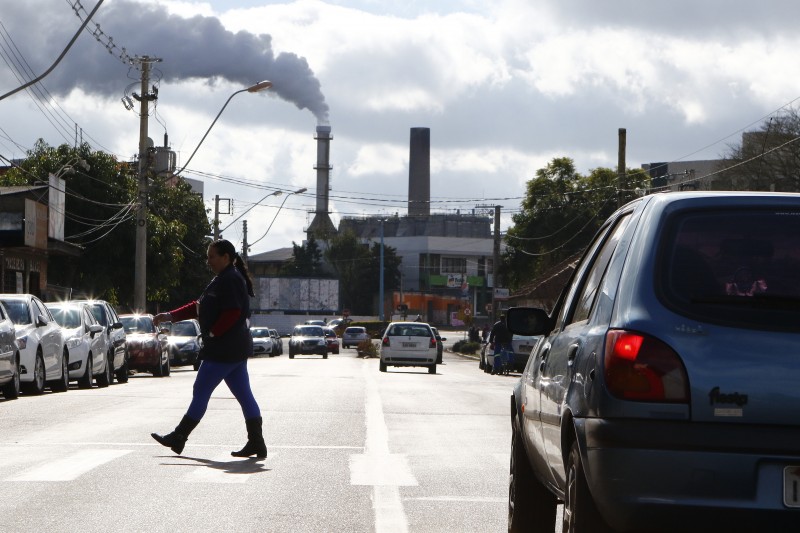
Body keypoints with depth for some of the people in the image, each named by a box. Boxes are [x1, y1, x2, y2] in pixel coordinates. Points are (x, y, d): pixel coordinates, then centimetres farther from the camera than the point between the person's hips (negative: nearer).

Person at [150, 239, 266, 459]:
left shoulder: (230, 280, -14)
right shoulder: (223, 280, 19)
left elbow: (232, 313, -23)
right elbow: (199, 306, 22)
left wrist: (212, 334, -16)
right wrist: (170, 316, 18)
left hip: (223, 350, -10)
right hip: (235, 349, 10)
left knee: (201, 392, -3)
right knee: (244, 395, 6)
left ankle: (178, 438, 4)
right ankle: (256, 443, 4)